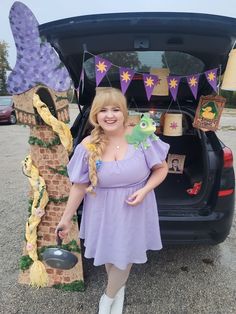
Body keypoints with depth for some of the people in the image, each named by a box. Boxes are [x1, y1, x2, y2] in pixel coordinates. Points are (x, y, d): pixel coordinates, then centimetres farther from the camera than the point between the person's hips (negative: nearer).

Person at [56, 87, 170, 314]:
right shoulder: (88, 146, -12)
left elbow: (161, 168, -2)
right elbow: (79, 185, -4)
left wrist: (144, 191, -18)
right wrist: (66, 218, 1)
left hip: (134, 209, -1)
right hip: (103, 211, 1)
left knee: (124, 256, 12)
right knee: (108, 254, 19)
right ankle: (119, 289, 53)